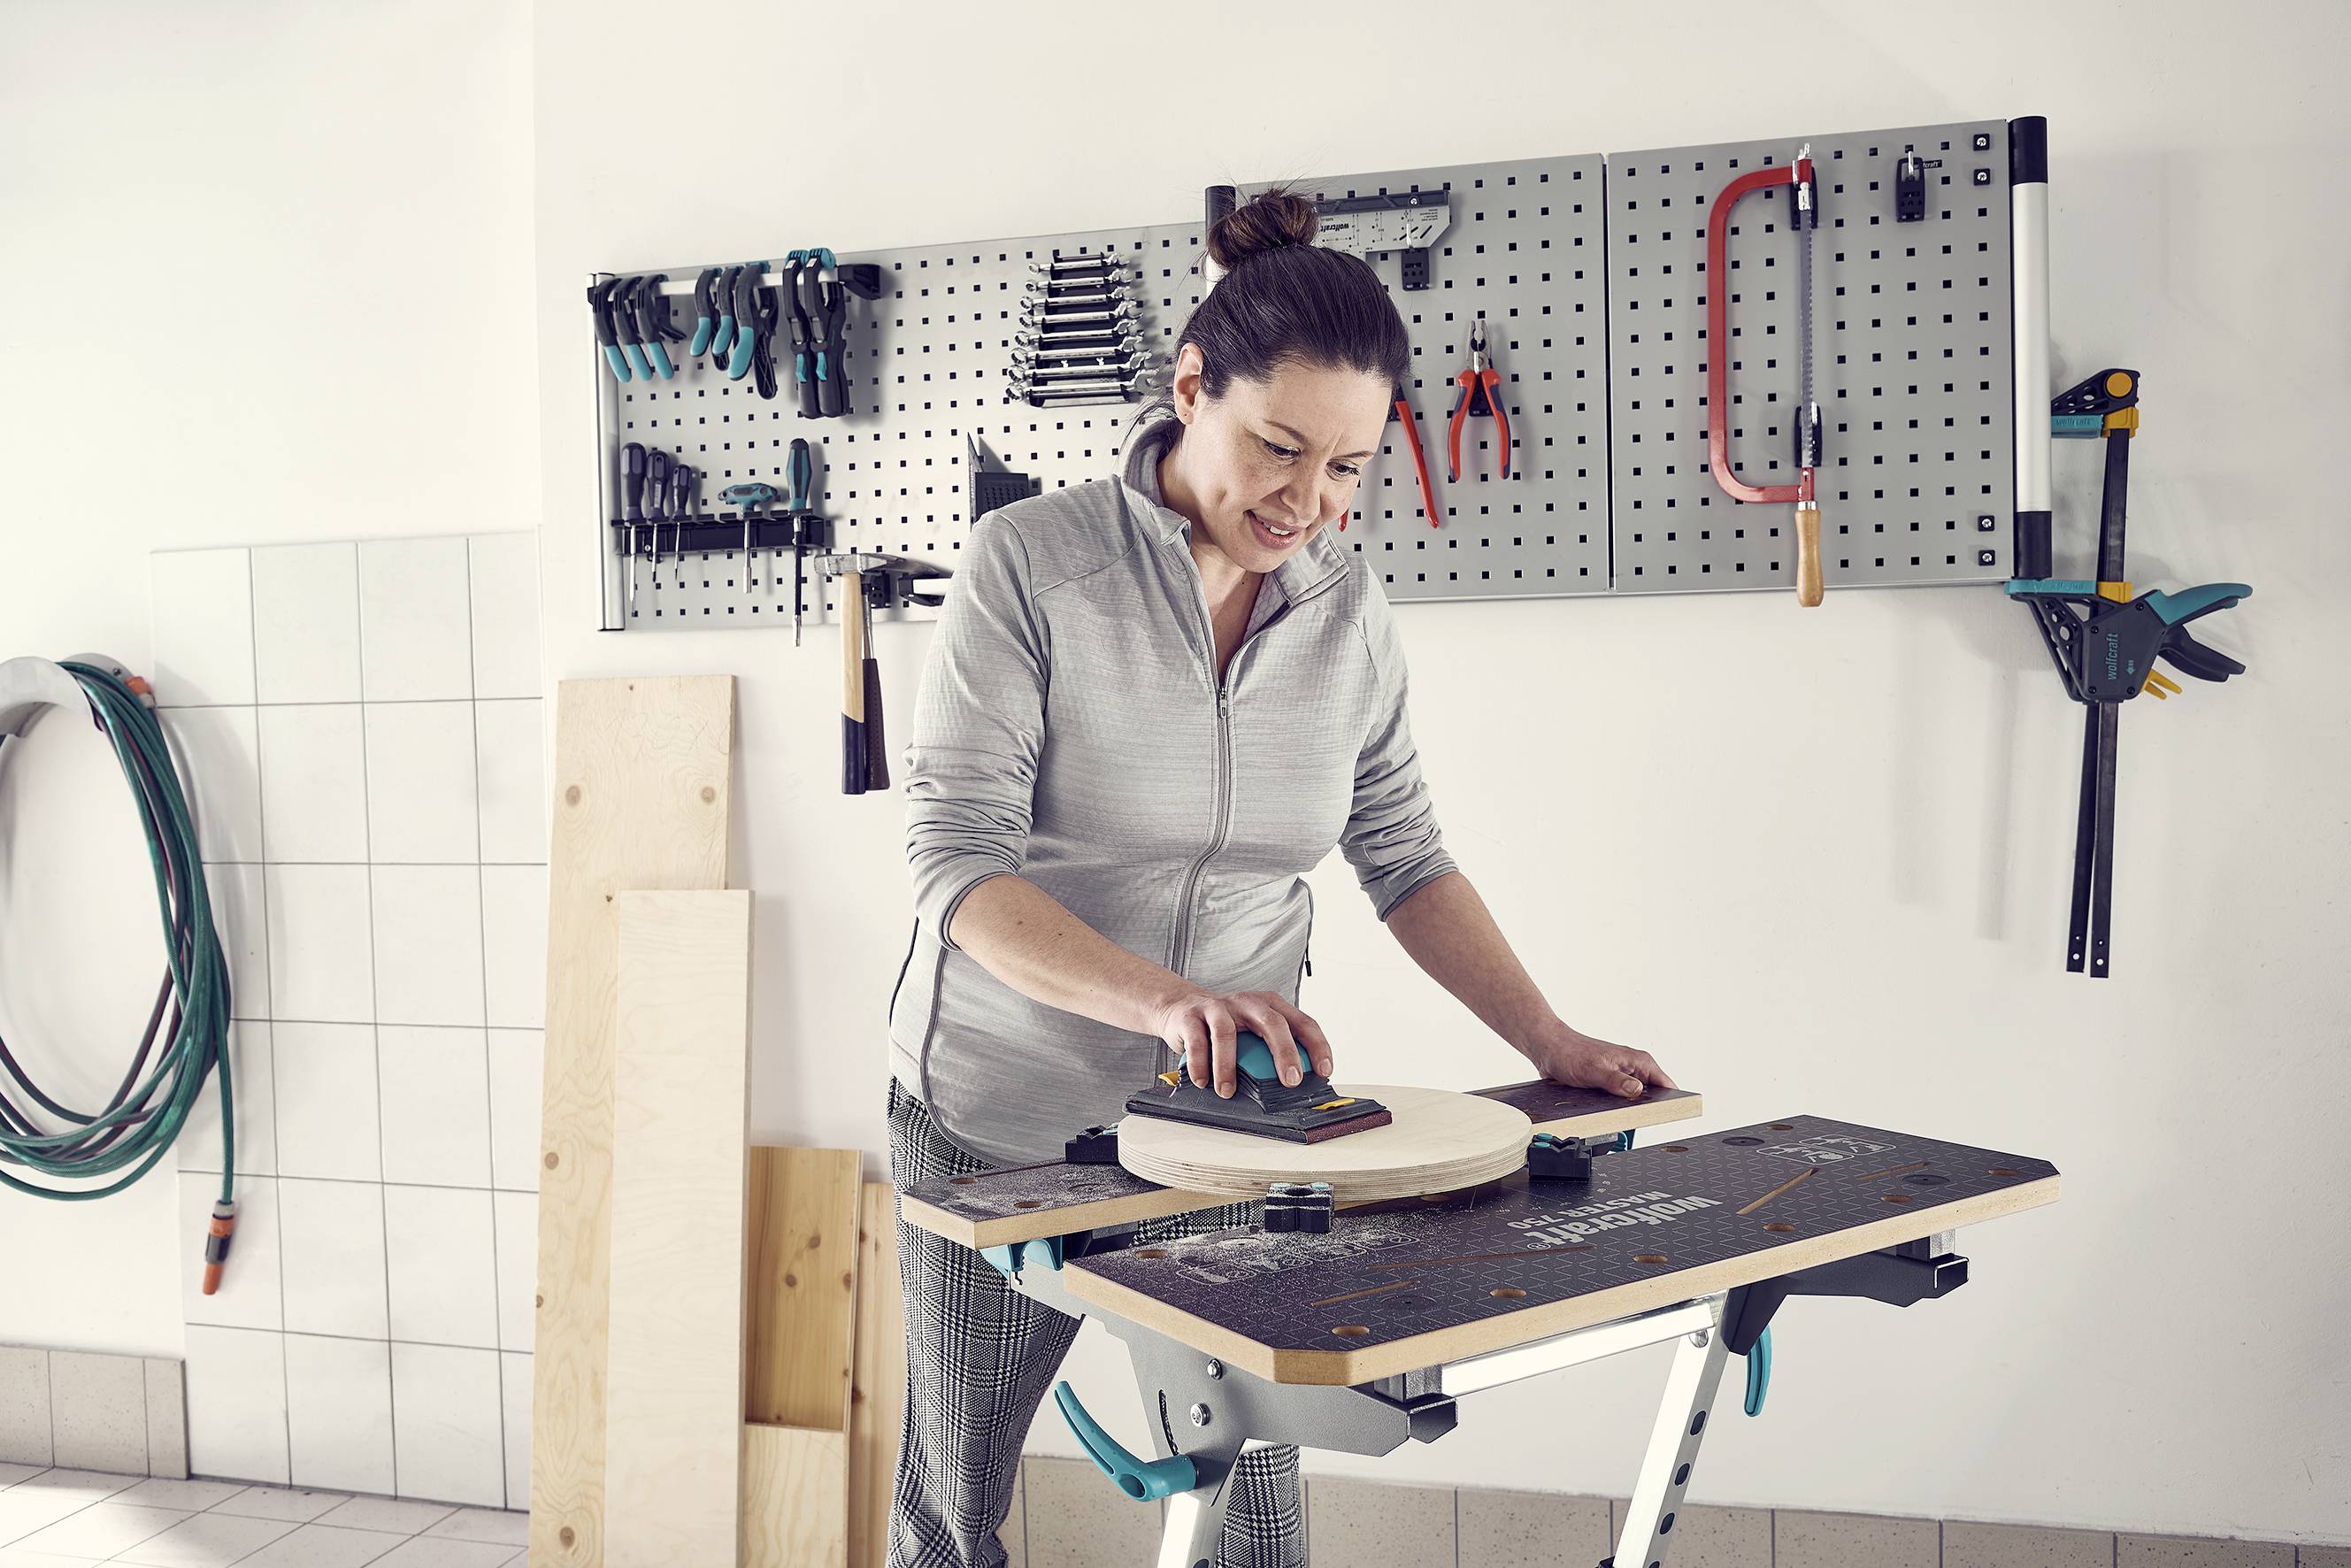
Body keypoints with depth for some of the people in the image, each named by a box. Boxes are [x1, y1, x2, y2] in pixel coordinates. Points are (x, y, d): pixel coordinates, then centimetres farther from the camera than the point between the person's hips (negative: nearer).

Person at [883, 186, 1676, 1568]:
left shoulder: (1349, 610, -1)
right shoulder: (1032, 560, -14)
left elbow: (1405, 855, 7)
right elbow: (960, 859, -21)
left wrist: (1553, 1043, -4)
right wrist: (1162, 997, -36)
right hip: (998, 1121, -2)